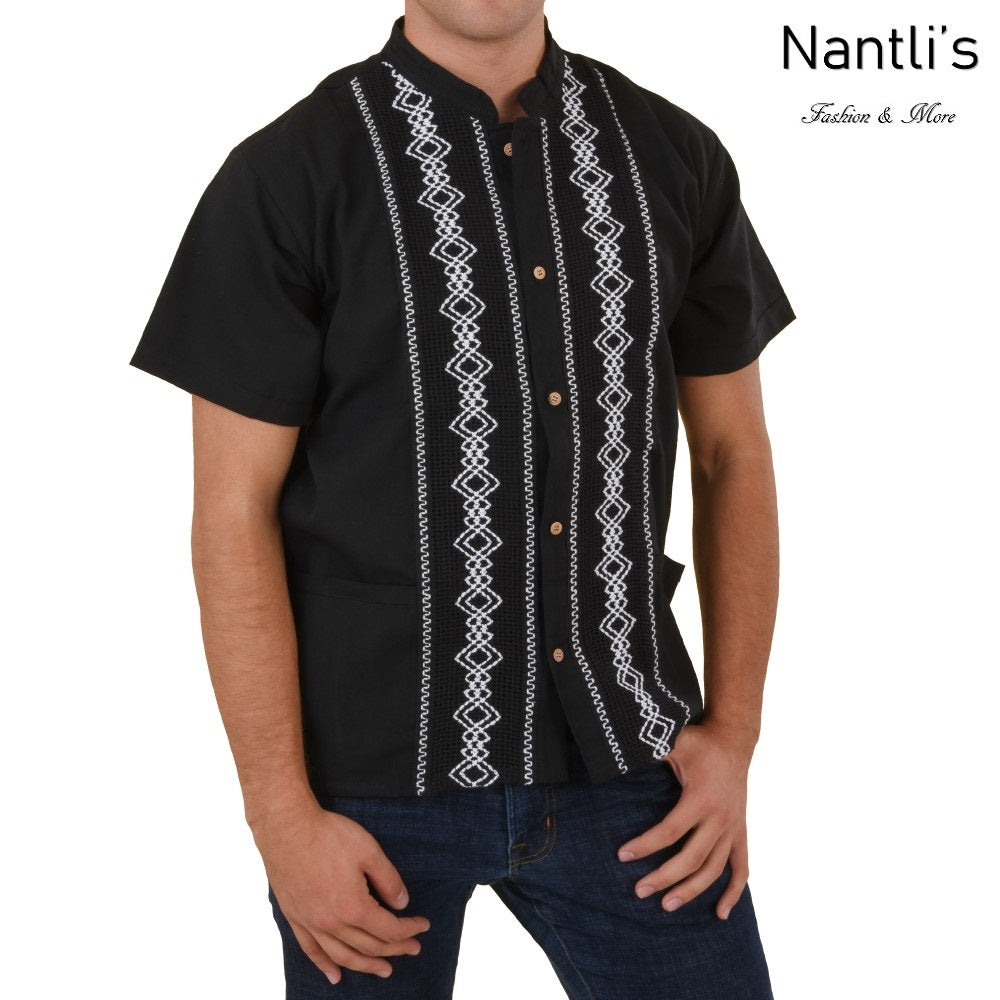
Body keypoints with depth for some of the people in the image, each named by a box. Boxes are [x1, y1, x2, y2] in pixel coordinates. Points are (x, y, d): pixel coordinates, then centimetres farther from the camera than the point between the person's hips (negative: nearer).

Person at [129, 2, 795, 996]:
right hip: (375, 767, -2)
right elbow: (234, 511, -8)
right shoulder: (285, 175, -8)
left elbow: (733, 453, 7)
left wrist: (733, 734, -2)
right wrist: (281, 813, -10)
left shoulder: (677, 156, 2)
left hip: (621, 752, 3)